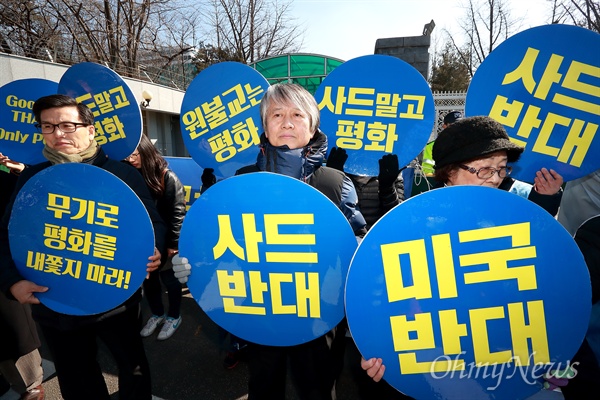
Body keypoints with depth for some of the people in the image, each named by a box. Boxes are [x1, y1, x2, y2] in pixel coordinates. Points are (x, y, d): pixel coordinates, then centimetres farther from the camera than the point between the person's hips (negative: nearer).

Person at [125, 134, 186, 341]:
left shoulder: (167, 177, -14)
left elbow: (177, 213, -14)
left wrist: (173, 244, -15)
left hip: (165, 241, -5)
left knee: (169, 279, 11)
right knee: (148, 279, 18)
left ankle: (174, 316, 33)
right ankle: (157, 314, 41)